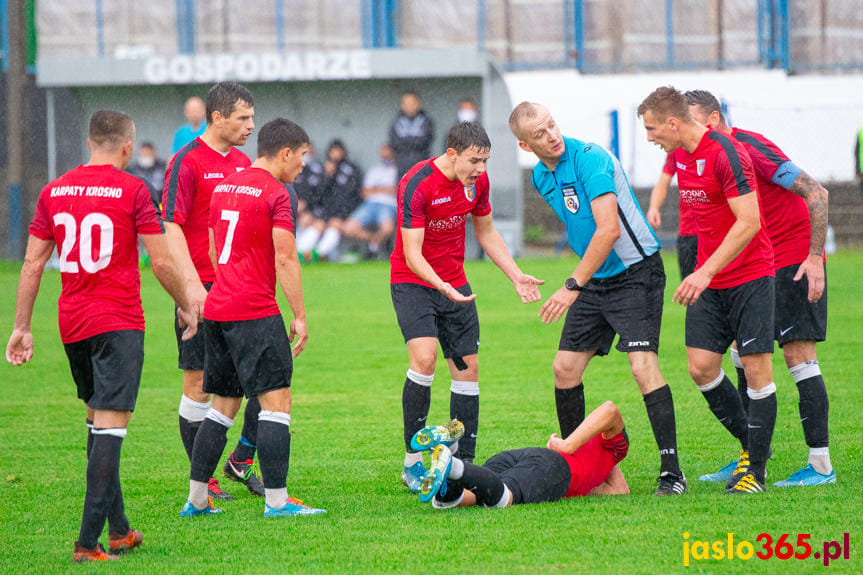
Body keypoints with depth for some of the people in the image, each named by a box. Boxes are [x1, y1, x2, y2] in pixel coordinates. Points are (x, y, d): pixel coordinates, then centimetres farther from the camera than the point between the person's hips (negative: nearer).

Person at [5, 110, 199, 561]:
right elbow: (161, 262, -5)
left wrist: (21, 328, 13)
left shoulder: (54, 191, 7)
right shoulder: (132, 190, -7)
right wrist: (186, 306, 11)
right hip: (119, 321, -5)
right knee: (110, 424, -8)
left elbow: (32, 263, 8)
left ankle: (118, 529, 20)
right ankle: (88, 541, -16)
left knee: (97, 419, 18)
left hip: (71, 322, 6)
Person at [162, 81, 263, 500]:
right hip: (203, 291, -7)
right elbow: (172, 228, -14)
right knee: (199, 386, 0)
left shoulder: (242, 163, 14)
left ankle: (242, 460, 16)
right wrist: (193, 285, -23)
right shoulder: (187, 163, -8)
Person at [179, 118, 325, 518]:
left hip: (217, 309, 8)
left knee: (224, 406, 14)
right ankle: (276, 500, -9)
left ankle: (196, 500, 14)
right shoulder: (278, 194, -9)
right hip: (256, 313, -8)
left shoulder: (224, 187, 16)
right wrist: (300, 317, -8)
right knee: (276, 401, -5)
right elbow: (285, 260, -12)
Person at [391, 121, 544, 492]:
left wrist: (517, 276, 6)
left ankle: (464, 464, 8)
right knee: (424, 358, -25)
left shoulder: (478, 181, -2)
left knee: (467, 369, 1)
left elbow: (487, 234, 14)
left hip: (455, 285, 7)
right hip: (413, 282, -6)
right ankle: (412, 461, -16)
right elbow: (412, 254, -25)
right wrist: (441, 287, -41)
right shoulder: (417, 185, -22)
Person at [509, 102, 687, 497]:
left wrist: (573, 286, -29)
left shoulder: (589, 159, -21)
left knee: (643, 365, -20)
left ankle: (671, 472, -18)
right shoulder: (540, 177, 6)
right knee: (565, 368, 6)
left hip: (636, 273, -8)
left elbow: (609, 229, -28)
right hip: (595, 279, 8)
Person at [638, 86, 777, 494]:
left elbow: (748, 222, -23)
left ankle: (756, 470, 2)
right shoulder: (683, 157, 9)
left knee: (756, 368, -6)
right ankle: (752, 446, 18)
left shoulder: (726, 153, -18)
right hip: (708, 280, 8)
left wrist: (707, 271, -27)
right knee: (701, 367, 0)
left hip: (749, 276, -8)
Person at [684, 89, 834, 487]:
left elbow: (816, 193, -20)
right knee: (742, 354, 8)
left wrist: (815, 257, -23)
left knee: (798, 354, -12)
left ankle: (821, 465, -10)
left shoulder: (750, 148, -20)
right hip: (757, 266, 9)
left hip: (795, 264, -9)